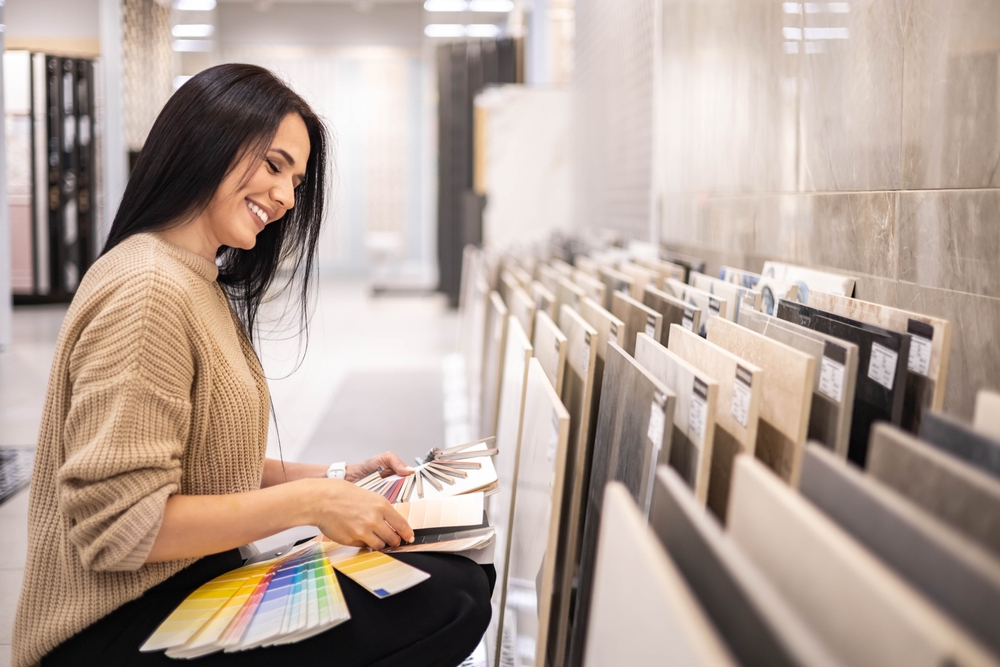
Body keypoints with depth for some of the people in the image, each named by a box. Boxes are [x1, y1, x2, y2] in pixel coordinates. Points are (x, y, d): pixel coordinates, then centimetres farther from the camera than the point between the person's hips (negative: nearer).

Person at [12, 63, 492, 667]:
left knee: (465, 571, 1)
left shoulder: (203, 286, 13)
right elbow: (116, 526, -24)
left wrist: (330, 479, 5)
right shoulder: (147, 291, -19)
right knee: (454, 602, -20)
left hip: (196, 581, 10)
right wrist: (308, 503, -21)